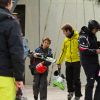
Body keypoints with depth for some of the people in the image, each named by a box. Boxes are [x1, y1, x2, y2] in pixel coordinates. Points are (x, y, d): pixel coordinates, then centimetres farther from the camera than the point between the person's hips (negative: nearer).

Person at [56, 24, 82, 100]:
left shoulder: (78, 37, -8)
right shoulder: (66, 40, 11)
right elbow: (63, 52, 18)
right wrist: (59, 62, 19)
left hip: (76, 61, -5)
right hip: (68, 62, 5)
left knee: (76, 79, -1)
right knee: (69, 78, 10)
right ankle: (71, 91, 32)